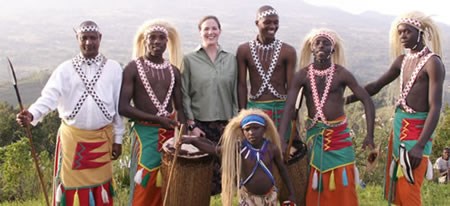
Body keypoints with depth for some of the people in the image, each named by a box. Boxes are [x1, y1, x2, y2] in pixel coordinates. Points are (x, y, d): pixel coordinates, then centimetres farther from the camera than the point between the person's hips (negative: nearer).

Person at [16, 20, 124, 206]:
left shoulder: (113, 68, 0)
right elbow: (49, 97, -14)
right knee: (71, 186, 7)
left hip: (102, 138, 0)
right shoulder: (65, 69, -1)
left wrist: (118, 138, 3)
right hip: (71, 137, 0)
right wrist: (31, 115, -34)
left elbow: (119, 106, 2)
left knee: (100, 187, 10)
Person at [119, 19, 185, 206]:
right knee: (144, 186, -4)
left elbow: (179, 108, 12)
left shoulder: (173, 71, 10)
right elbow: (123, 107, -11)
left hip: (170, 133, 5)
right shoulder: (133, 68, -5)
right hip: (145, 133, -4)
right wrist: (156, 119, -17)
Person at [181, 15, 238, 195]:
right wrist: (191, 125, -7)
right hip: (199, 124, -2)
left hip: (225, 124, 2)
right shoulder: (189, 60, 1)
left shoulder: (231, 59, 8)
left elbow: (235, 94, 9)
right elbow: (184, 95, -1)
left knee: (221, 171, 1)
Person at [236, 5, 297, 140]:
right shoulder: (244, 50, 1)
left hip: (281, 108, 0)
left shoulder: (288, 51, -2)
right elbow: (241, 85, 2)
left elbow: (291, 87, -2)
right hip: (254, 108, 1)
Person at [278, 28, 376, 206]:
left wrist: (370, 135, -12)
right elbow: (288, 107, -11)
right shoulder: (302, 75, -6)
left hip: (339, 133, -1)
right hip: (314, 134, 1)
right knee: (316, 186, 7)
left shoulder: (341, 74, -9)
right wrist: (280, 139, -21)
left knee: (343, 183, 1)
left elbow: (367, 101, -7)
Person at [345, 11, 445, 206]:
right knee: (394, 190, 13)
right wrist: (345, 100, 12)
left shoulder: (432, 63, -12)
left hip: (417, 129, -8)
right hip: (398, 125, 8)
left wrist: (420, 146, -25)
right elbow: (376, 86, 19)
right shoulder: (402, 60, 11)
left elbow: (435, 108, -18)